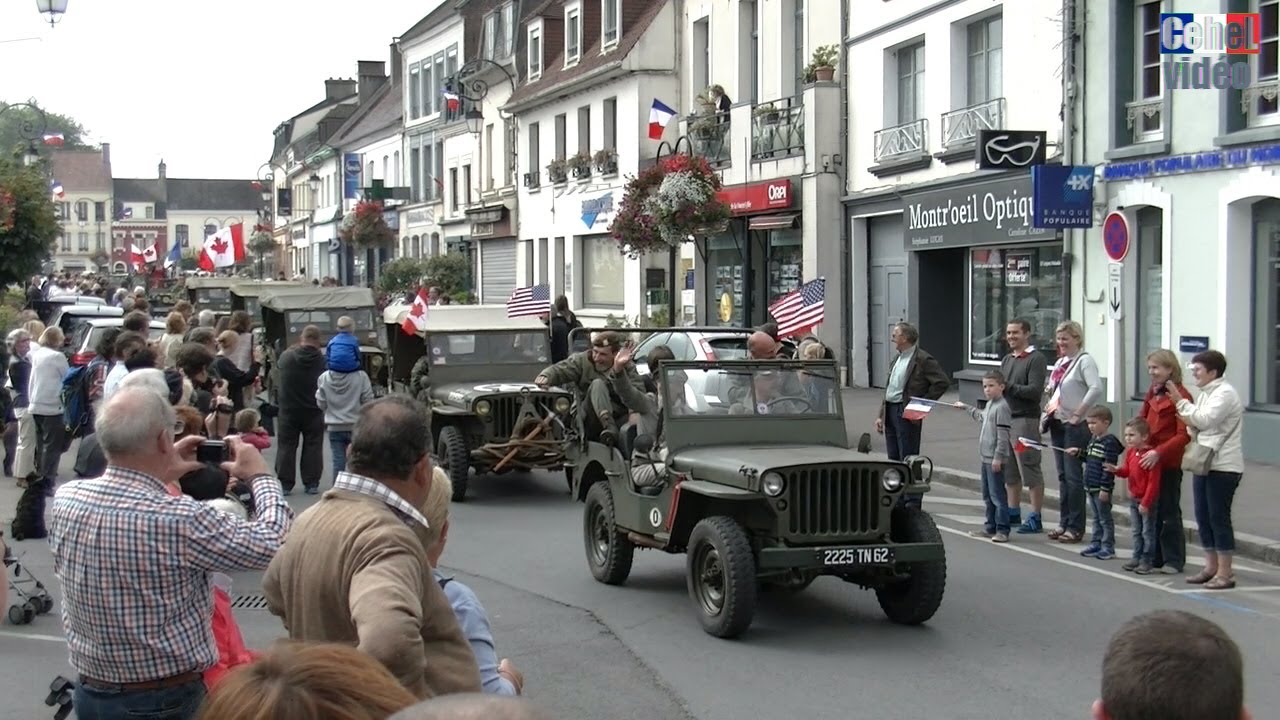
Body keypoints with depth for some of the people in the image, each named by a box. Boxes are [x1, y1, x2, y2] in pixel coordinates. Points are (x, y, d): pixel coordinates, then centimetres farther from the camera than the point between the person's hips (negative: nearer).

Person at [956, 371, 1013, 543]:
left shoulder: (1001, 407, -15)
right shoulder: (989, 405, 13)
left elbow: (1003, 435, -20)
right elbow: (981, 416, 37)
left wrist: (998, 457, -22)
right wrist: (965, 407, 49)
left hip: (995, 459, -10)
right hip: (986, 457, 10)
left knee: (997, 495, -7)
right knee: (987, 495, 14)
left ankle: (1002, 530, -3)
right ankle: (990, 527, 22)